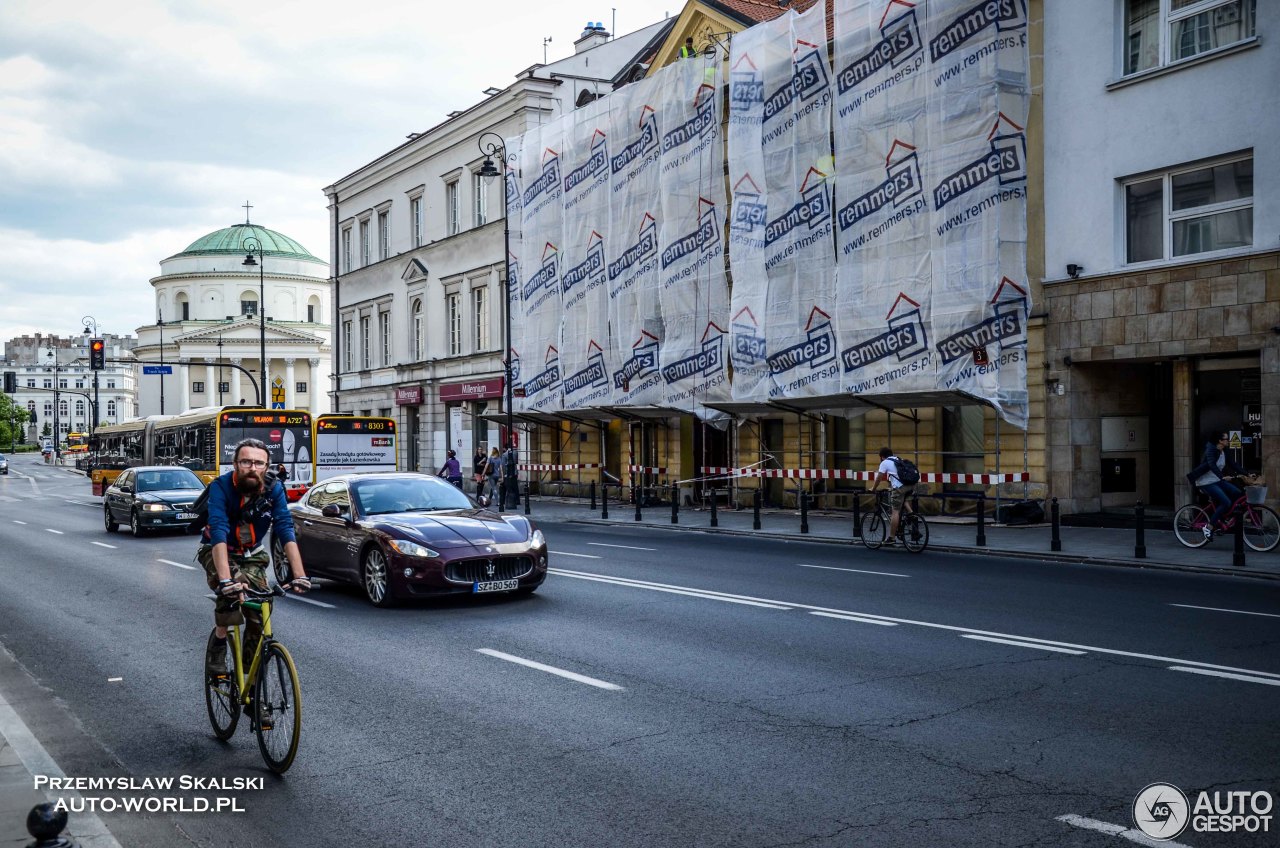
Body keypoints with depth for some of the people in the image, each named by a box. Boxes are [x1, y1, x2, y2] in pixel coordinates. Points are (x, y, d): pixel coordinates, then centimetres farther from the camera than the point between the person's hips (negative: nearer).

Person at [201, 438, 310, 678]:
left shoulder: (273, 489, -21)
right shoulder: (221, 486, -28)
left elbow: (286, 531, -27)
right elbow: (218, 533, -39)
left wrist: (299, 575, -38)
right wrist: (225, 580, -51)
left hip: (253, 555, 3)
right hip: (217, 551, -3)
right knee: (231, 591, -32)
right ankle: (217, 647, -13)